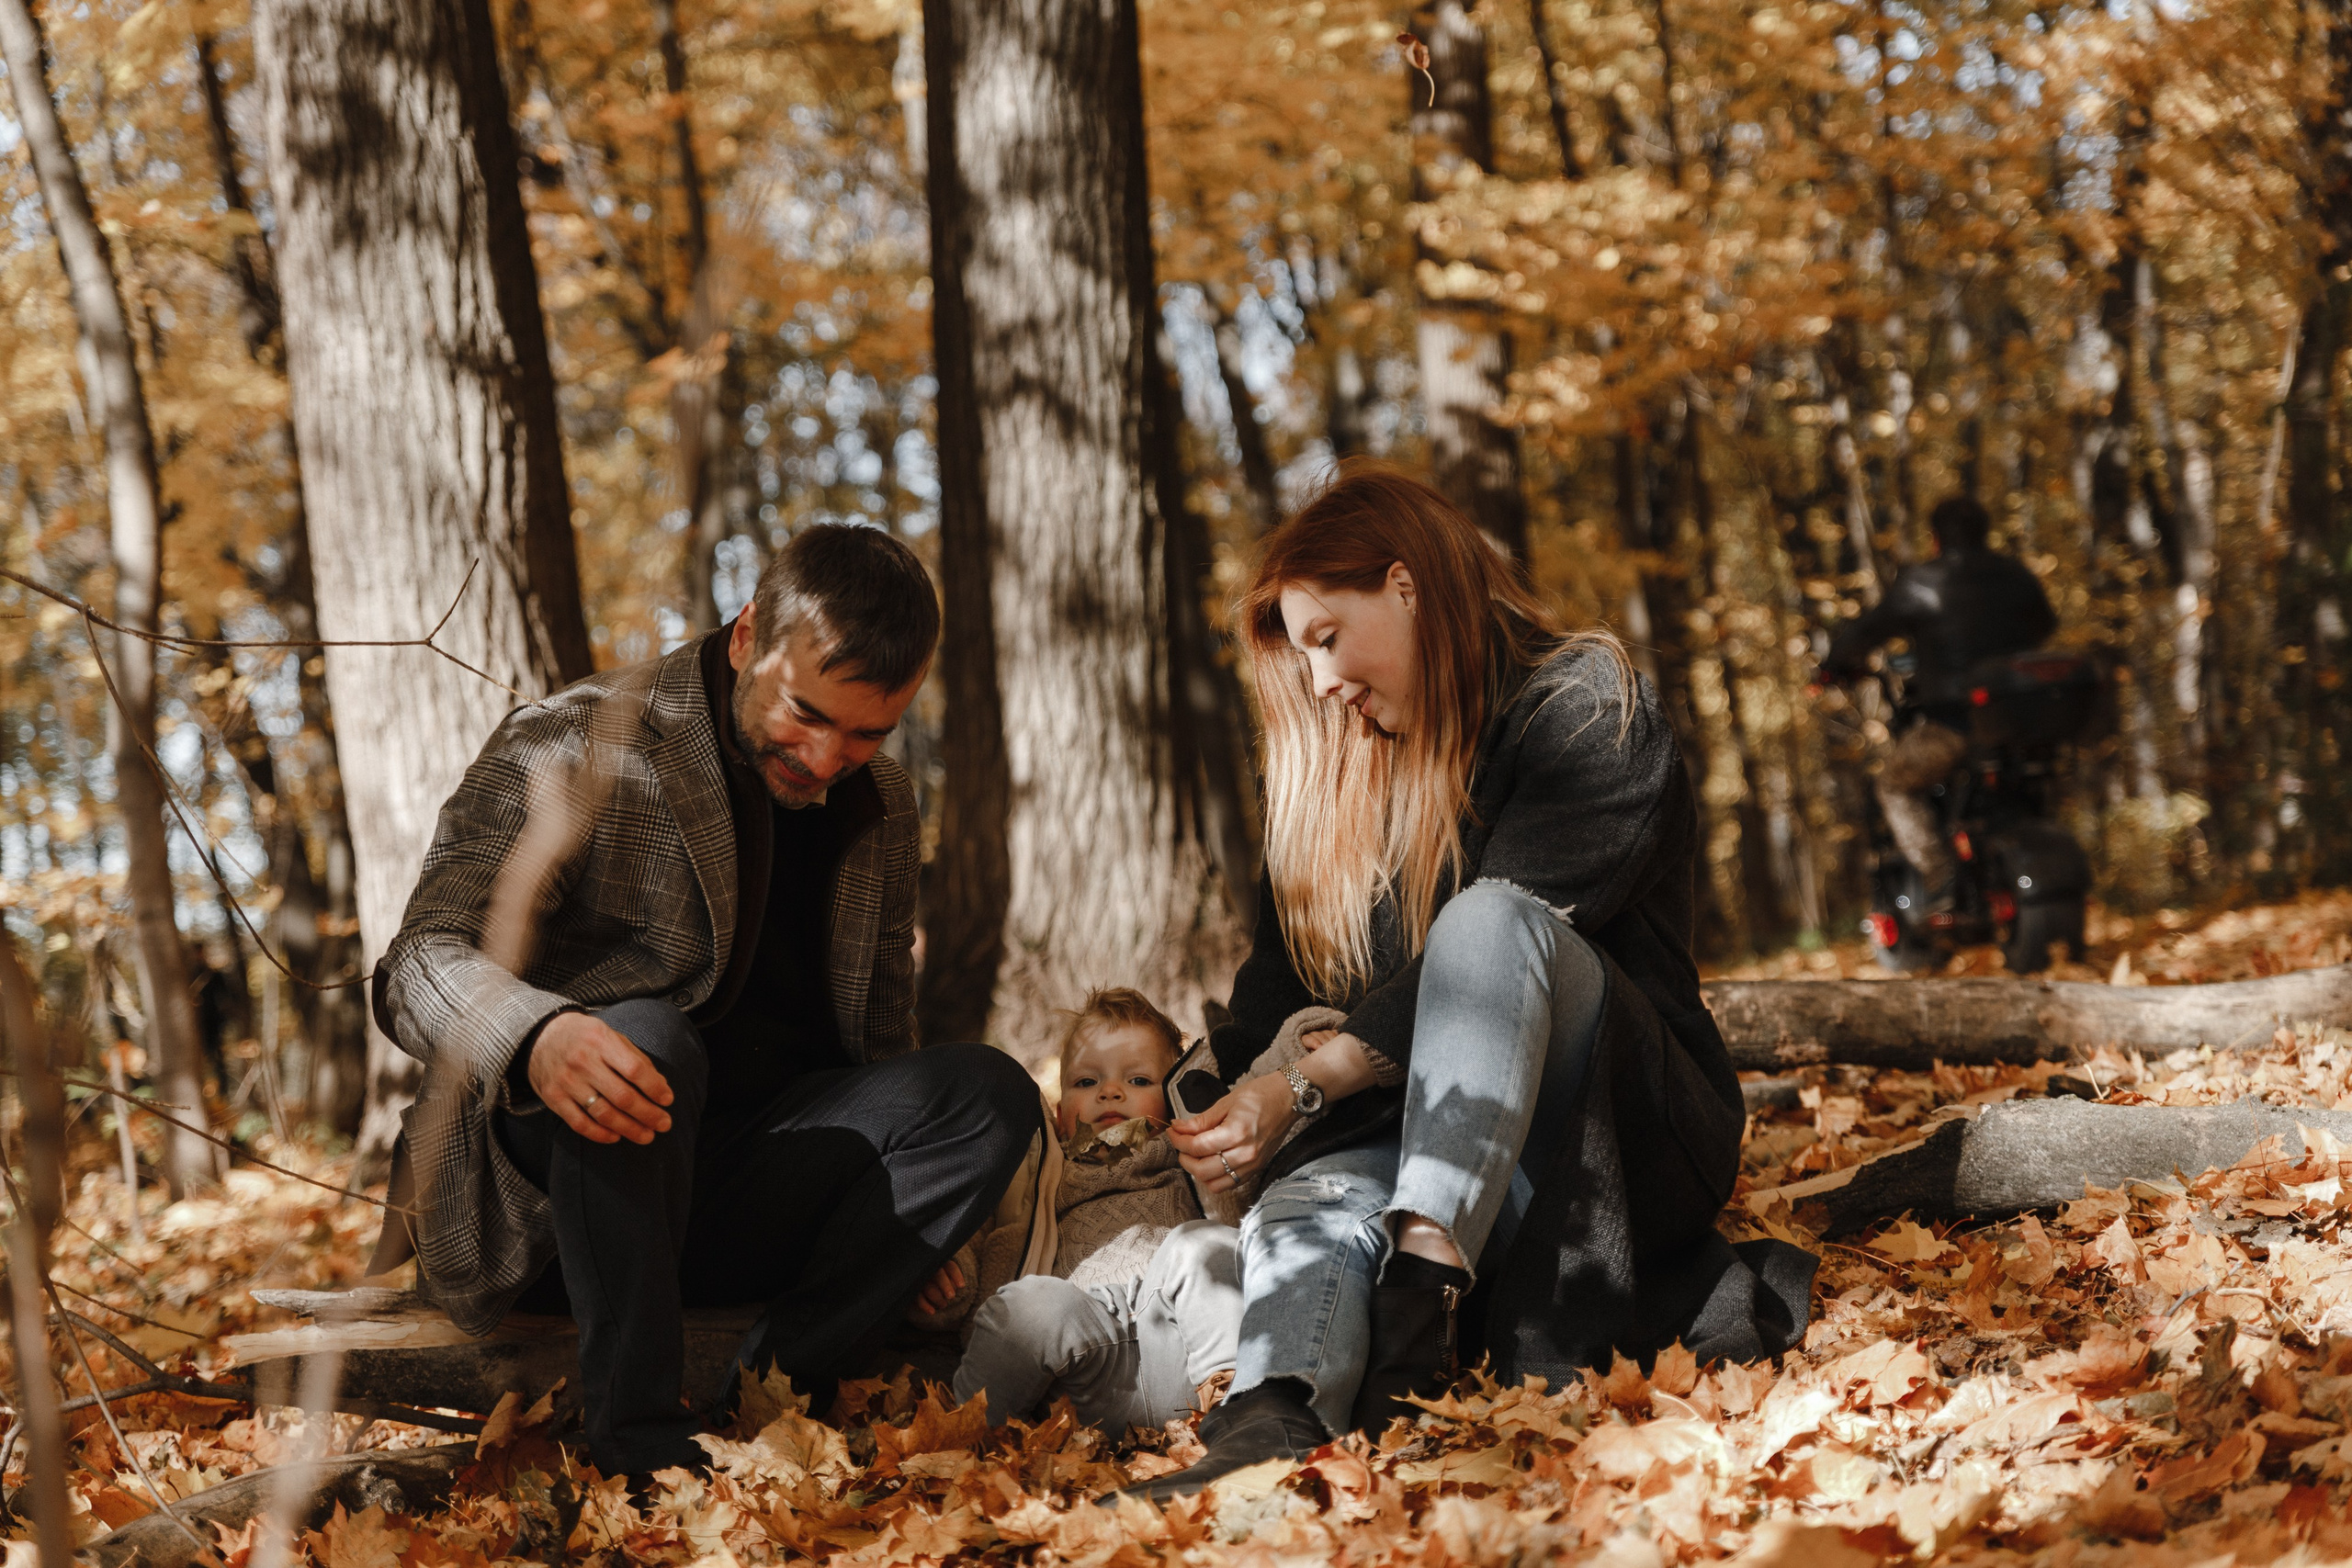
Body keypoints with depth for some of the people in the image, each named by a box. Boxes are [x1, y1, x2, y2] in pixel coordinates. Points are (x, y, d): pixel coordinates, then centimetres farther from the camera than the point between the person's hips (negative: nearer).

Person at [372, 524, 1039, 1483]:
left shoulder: (881, 809, 11)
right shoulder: (572, 749, -8)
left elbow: (878, 1035, 19)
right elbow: (419, 964, -17)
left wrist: (908, 1231, 2)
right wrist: (537, 1037, -41)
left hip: (738, 1202, 5)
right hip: (545, 1200, -5)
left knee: (990, 1092, -16)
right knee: (645, 1039, -36)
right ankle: (639, 1437, -31)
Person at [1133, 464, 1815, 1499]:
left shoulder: (1588, 712, -3)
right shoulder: (1340, 785, 19)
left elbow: (1500, 946, -15)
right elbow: (1280, 977, 9)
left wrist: (1303, 1086, -19)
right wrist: (1219, 1109, -11)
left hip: (1628, 1139, -4)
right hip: (1416, 1139, 5)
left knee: (1488, 912, -33)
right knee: (1311, 1195, -31)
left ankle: (1426, 1279, -50)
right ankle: (1271, 1426, -62)